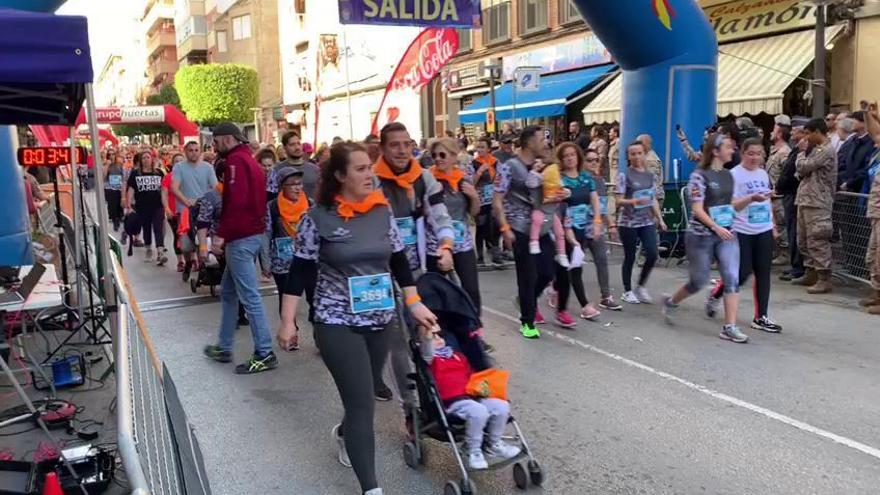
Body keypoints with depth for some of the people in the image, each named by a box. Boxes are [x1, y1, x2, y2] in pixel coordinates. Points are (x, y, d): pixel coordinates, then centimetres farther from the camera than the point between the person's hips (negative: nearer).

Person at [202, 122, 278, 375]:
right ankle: (223, 348, 27)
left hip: (241, 238, -10)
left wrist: (221, 234, -19)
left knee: (249, 296, -6)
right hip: (250, 233, 10)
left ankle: (265, 354, -1)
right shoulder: (248, 159, 19)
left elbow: (236, 202, -23)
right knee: (228, 292, 18)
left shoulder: (236, 160, -11)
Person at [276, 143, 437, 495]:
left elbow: (399, 261, 9)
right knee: (362, 403, -7)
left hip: (381, 320, 5)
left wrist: (415, 303, 5)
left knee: (363, 395, 19)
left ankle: (345, 434, 51)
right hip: (337, 324, -5)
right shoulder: (318, 218, -10)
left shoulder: (383, 211, 2)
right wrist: (287, 321, -9)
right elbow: (300, 270, -7)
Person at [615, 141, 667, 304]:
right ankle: (627, 291, 19)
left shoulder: (651, 175, 9)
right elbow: (618, 201, -10)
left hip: (647, 222, 4)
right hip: (628, 223, -4)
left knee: (652, 255, -6)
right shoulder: (624, 175, -5)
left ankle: (641, 286, 16)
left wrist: (660, 219, 8)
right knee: (630, 257, 4)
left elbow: (654, 200, 14)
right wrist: (633, 201, -27)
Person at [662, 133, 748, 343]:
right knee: (699, 282, 6)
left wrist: (751, 198, 2)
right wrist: (716, 227, -30)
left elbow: (730, 205, 16)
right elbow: (697, 209, -18)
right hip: (701, 236, -6)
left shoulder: (728, 175, 9)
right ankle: (671, 302, 35)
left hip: (727, 234, 6)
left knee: (732, 278, -7)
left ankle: (730, 327, -4)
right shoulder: (700, 176, -13)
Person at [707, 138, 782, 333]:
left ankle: (761, 317, 12)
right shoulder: (734, 174, -9)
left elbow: (768, 202, 19)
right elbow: (730, 205, -14)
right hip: (742, 232, -6)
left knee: (763, 273, 5)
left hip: (764, 231, 6)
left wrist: (773, 225, 17)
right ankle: (715, 295, 24)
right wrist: (751, 198, -29)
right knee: (742, 273, -4)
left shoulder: (763, 174, 10)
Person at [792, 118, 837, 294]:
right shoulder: (816, 149, 19)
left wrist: (801, 152, 1)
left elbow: (803, 167, -15)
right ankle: (811, 274, 24)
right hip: (806, 200, 10)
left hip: (817, 202, -10)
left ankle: (824, 279, -7)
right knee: (803, 240, 14)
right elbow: (802, 172, 20)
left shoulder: (827, 150, -12)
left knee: (817, 241, -10)